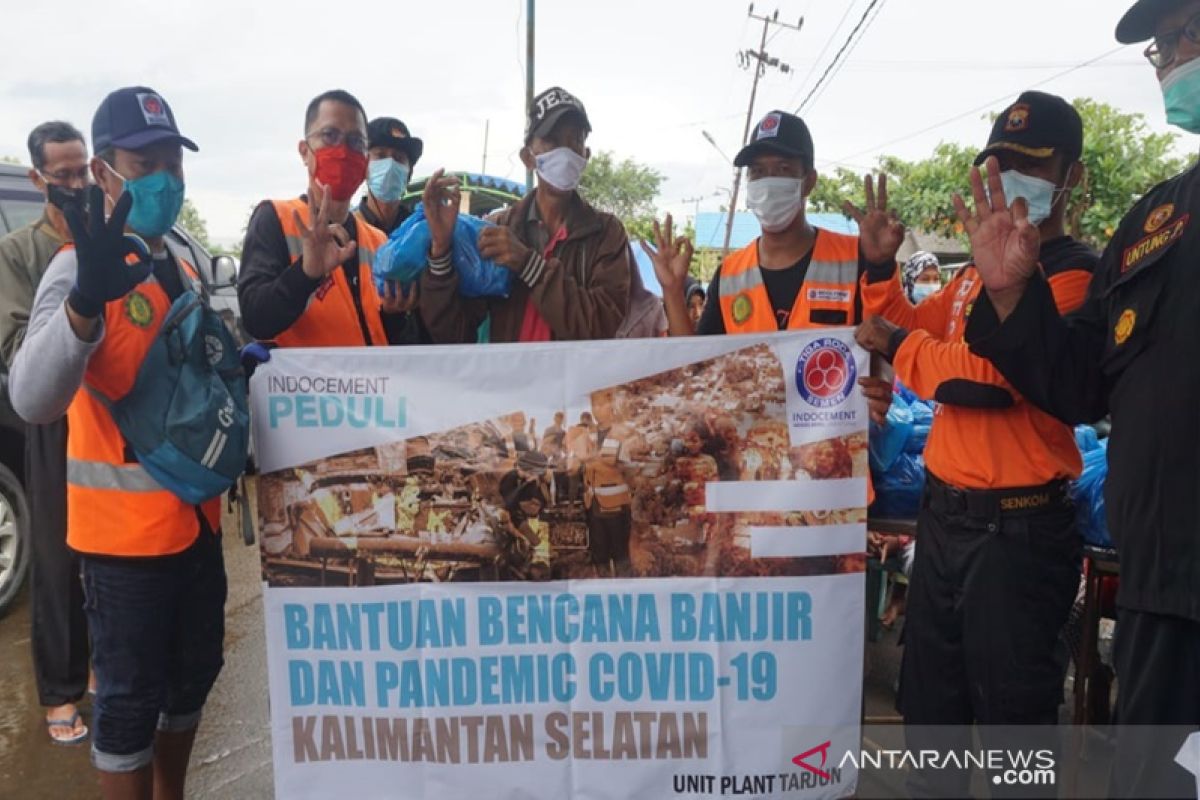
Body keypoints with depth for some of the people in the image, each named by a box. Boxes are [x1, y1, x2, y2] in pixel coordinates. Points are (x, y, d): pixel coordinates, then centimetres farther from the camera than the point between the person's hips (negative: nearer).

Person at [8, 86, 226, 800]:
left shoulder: (185, 268, 10)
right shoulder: (81, 267, -15)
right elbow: (32, 400, -32)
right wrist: (87, 299, -48)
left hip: (195, 513, 8)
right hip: (125, 523, -8)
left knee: (195, 670, 20)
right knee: (132, 693, 4)